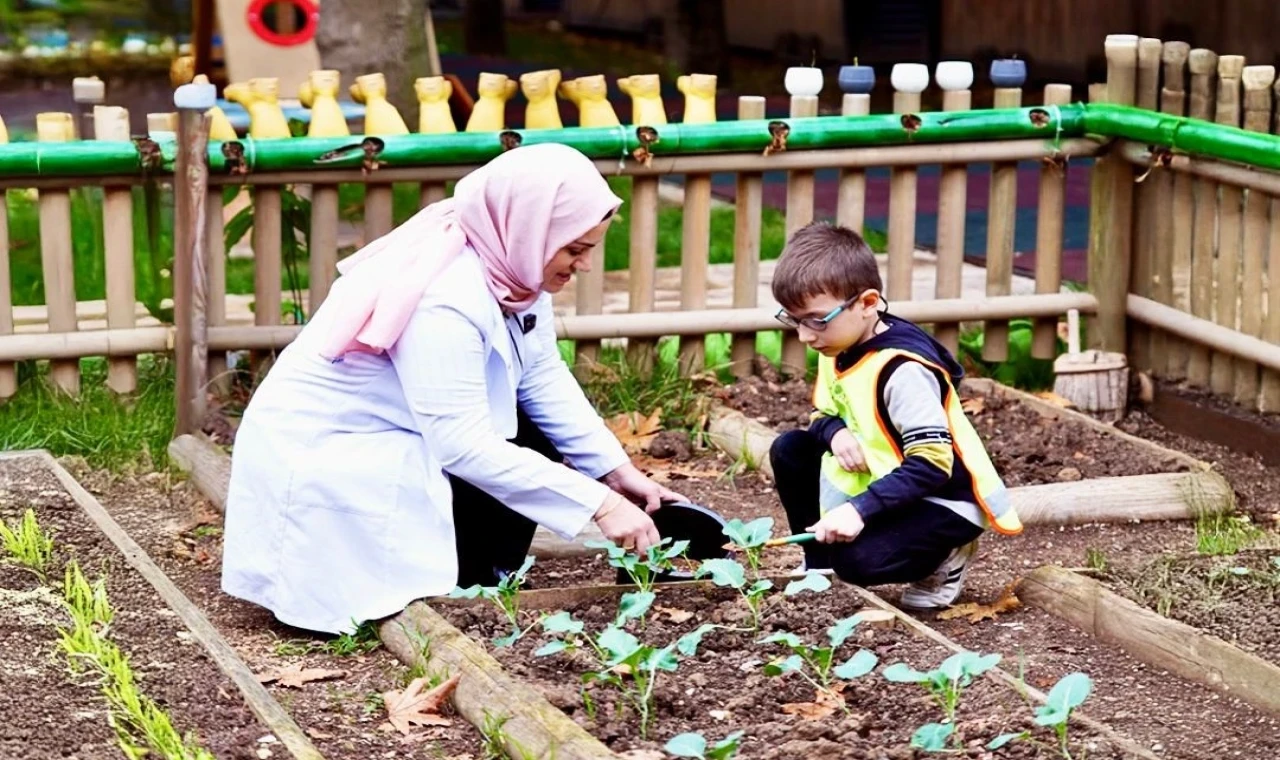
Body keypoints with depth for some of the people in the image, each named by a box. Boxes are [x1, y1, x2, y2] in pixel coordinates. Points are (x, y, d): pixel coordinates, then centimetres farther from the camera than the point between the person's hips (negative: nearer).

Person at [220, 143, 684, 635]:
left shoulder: (512, 265, -7)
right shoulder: (445, 299, -32)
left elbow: (544, 377, -2)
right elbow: (463, 446, -33)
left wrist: (617, 471, -12)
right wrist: (598, 504, -33)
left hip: (397, 437, 9)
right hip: (322, 460, -9)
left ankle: (483, 586, 4)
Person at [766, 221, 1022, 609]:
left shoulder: (902, 369, -29)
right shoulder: (840, 345, -2)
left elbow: (931, 466, -32)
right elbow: (824, 414, 11)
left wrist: (860, 510, -38)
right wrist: (836, 433, -15)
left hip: (942, 498, -9)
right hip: (884, 480, 9)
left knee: (858, 560, -29)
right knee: (790, 450, 2)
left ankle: (943, 555, 1)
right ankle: (820, 562, 14)